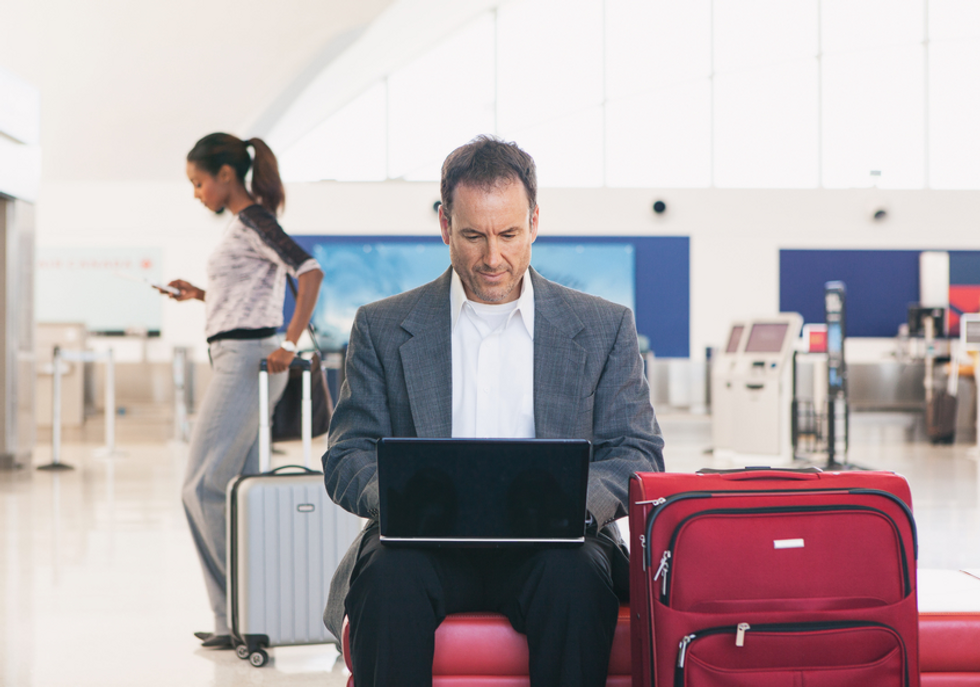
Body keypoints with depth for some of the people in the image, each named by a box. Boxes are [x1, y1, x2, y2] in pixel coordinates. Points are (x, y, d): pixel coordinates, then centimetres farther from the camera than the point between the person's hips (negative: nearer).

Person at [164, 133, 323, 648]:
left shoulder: (252, 222, -11)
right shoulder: (247, 224, 19)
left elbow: (310, 271, -23)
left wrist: (289, 343, -26)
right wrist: (199, 295, 14)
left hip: (246, 359, -10)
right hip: (242, 361, 10)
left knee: (203, 487, -10)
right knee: (237, 490, 9)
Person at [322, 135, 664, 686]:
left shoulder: (604, 328, 13)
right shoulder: (383, 329, 13)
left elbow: (639, 453, 8)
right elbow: (347, 458, 9)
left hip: (547, 545, 0)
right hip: (427, 544, 0)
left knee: (574, 575, -35)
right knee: (390, 574, -34)